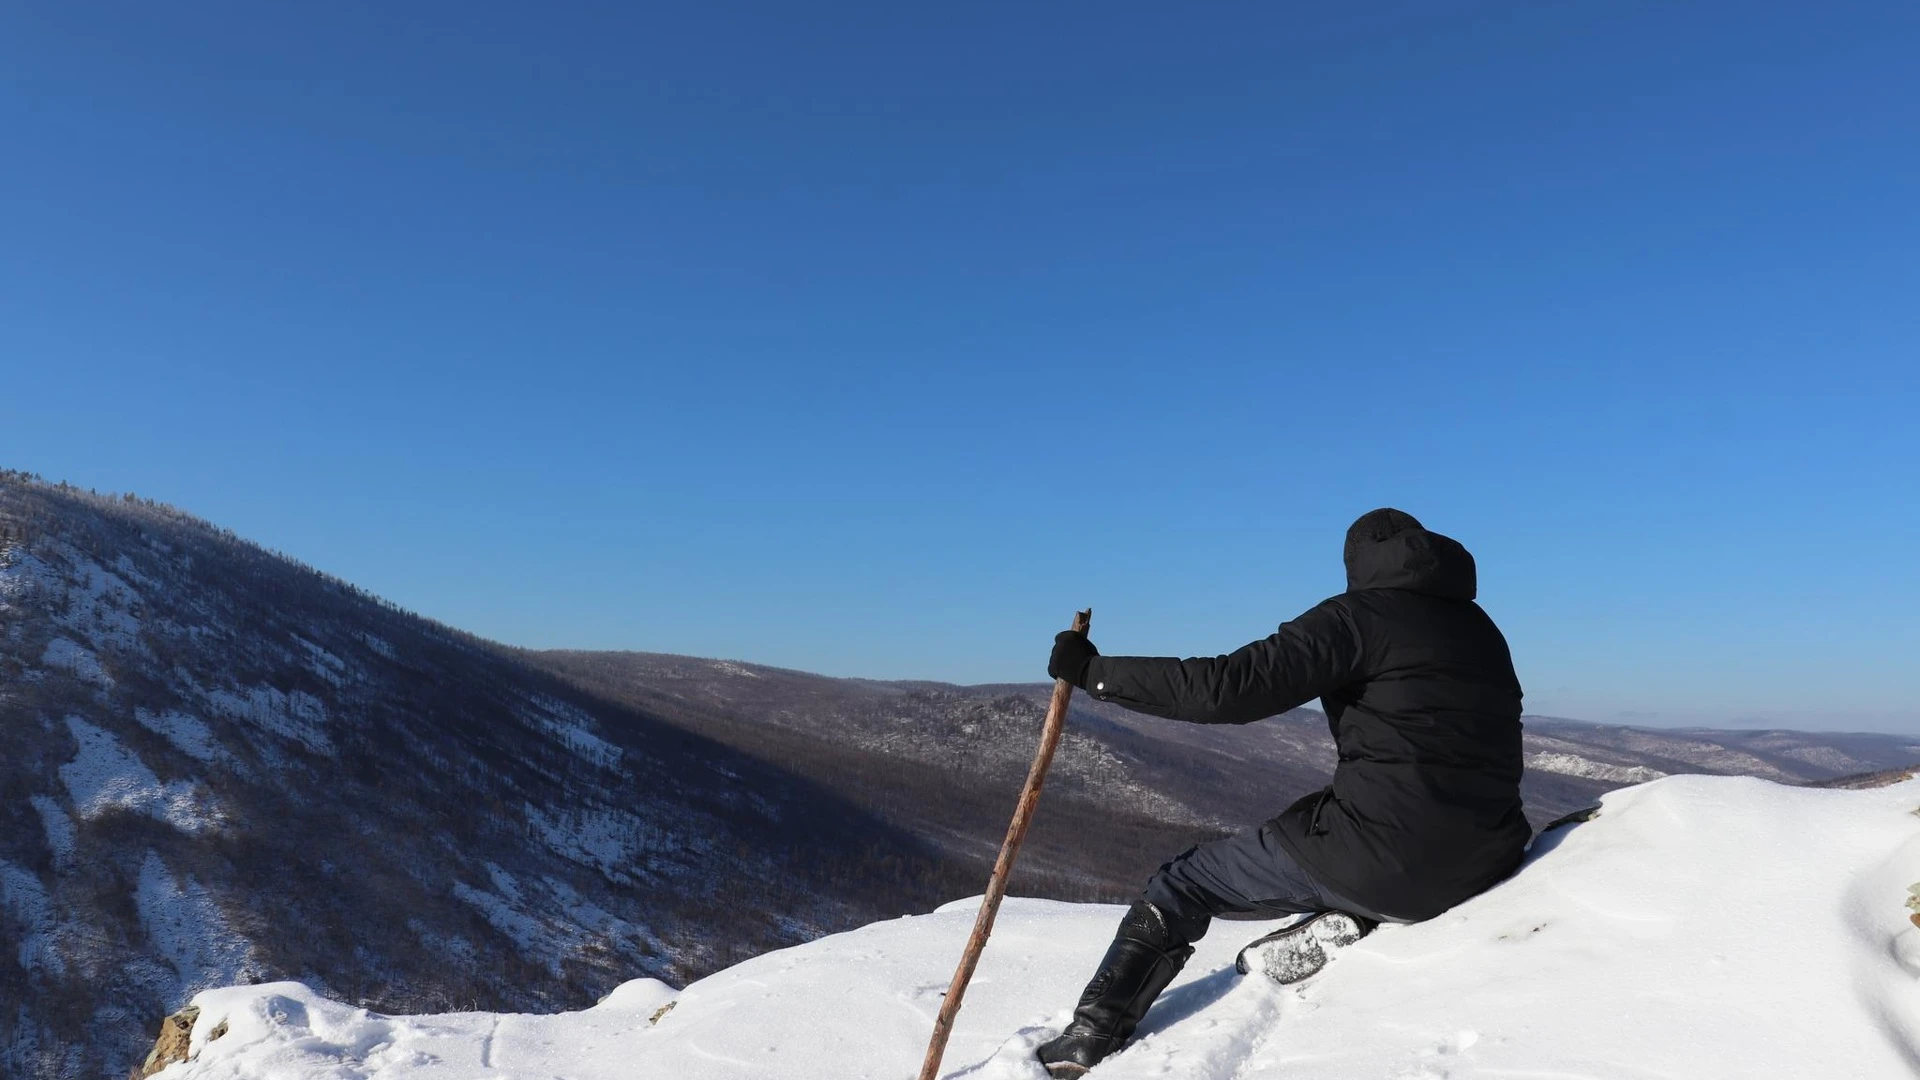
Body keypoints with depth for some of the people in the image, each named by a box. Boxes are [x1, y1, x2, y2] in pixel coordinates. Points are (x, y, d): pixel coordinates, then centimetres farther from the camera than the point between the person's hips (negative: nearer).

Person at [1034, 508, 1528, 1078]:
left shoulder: (1360, 614, -6)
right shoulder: (1482, 628, 15)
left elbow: (1231, 685, -15)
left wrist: (1095, 671, -9)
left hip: (1381, 853, -6)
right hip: (1483, 861, 6)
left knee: (1184, 883, 10)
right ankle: (1344, 920, 7)